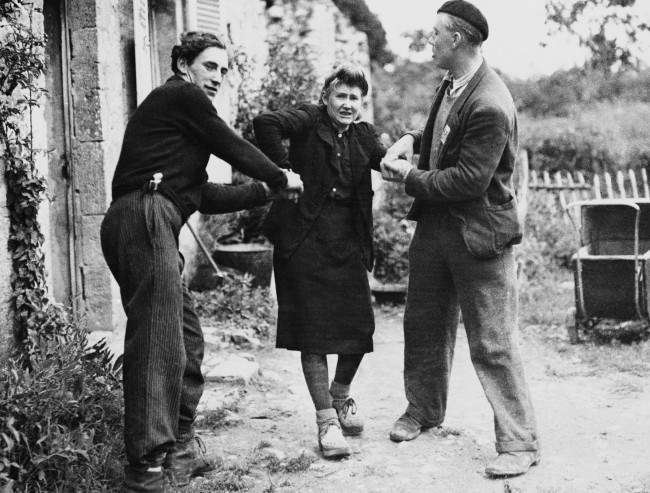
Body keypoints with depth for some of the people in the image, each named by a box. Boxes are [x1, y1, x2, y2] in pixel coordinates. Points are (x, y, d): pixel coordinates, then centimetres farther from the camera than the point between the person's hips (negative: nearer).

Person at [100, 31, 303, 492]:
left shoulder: (173, 107, 30)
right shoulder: (182, 96, 2)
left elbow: (202, 194, 29)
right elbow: (235, 148, 3)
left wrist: (265, 190, 33)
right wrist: (282, 178, 19)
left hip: (153, 226, 10)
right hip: (146, 217, -10)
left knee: (188, 340, 14)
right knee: (159, 343, -13)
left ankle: (181, 448, 24)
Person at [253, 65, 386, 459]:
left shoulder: (364, 135, 15)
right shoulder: (309, 120, -3)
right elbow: (266, 123, -20)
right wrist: (285, 171, -18)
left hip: (348, 244, 5)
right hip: (304, 241, -5)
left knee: (360, 326, 4)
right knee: (313, 330, -2)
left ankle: (341, 396, 32)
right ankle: (327, 420, 8)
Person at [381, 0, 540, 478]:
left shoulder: (490, 106, -25)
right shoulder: (450, 85, 5)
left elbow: (469, 181, -25)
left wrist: (410, 177, -15)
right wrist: (413, 139, 1)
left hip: (478, 236, -9)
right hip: (435, 224, 9)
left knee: (492, 344, -2)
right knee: (424, 325, 20)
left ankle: (520, 444, 10)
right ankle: (424, 411, 39)